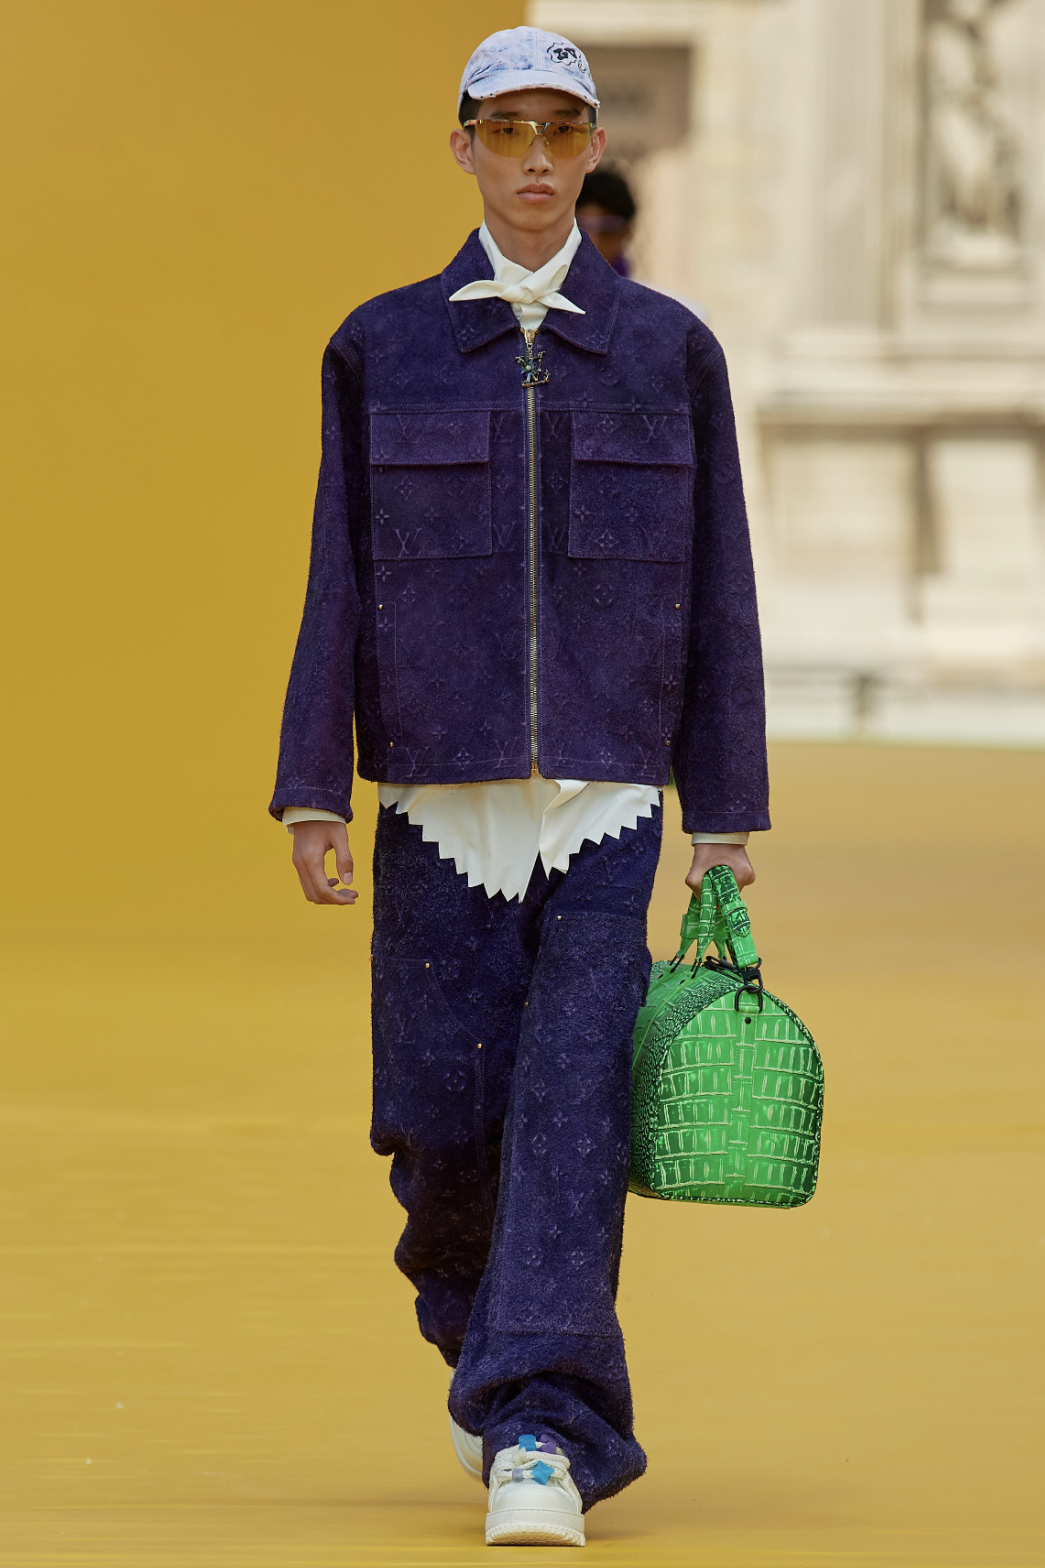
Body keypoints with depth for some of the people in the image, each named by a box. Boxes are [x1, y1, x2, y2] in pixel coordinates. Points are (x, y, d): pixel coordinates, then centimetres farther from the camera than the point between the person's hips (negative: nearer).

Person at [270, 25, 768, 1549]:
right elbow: (341, 579, 4)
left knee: (572, 1107, -13)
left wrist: (729, 823, 3)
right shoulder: (384, 347, 5)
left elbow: (716, 592, 6)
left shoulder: (668, 349, 4)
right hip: (442, 796, 1)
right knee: (444, 1117, 3)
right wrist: (313, 794, -3)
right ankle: (479, 1329, 33)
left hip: (607, 797, -1)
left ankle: (540, 1439, -16)